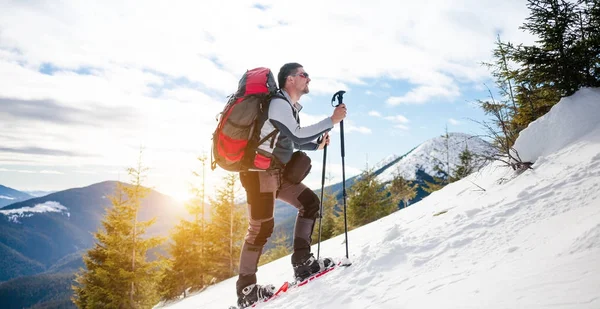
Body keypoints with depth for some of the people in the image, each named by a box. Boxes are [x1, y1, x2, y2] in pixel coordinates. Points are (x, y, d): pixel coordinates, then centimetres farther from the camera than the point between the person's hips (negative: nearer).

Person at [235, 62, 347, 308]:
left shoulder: (291, 107, 15)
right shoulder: (278, 103, -15)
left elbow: (293, 141, 23)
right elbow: (297, 135, -26)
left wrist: (317, 144, 7)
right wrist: (332, 121, -21)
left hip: (279, 173, 10)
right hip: (260, 172, -9)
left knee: (310, 202, 4)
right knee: (261, 228, -7)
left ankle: (302, 262, 6)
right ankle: (246, 289, 6)